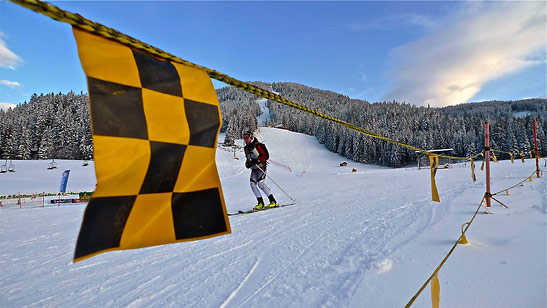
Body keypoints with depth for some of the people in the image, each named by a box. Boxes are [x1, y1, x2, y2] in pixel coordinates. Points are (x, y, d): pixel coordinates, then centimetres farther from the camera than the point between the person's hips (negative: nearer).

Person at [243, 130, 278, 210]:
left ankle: (273, 202, -10)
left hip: (261, 167, -7)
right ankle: (261, 203, 0)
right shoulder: (246, 148, 13)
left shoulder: (258, 145, -10)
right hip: (254, 169, 7)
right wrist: (247, 163, 3)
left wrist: (257, 160, -22)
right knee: (252, 184, -8)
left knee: (260, 183, -19)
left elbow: (266, 156, -12)